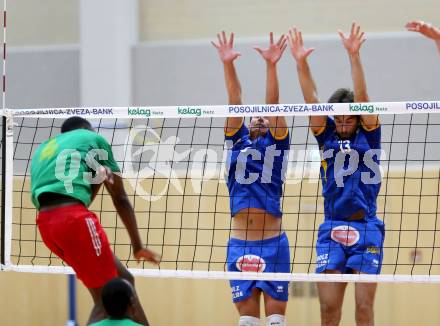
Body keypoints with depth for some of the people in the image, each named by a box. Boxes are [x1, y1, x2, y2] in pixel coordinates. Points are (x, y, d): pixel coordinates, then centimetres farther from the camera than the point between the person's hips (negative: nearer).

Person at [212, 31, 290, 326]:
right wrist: (228, 65, -8)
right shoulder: (238, 141, 14)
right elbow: (235, 102, 3)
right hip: (239, 245, 3)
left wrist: (271, 66, -17)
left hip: (273, 243, -3)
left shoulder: (276, 142, 7)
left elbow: (273, 104, -5)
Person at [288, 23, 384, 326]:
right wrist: (301, 63, -16)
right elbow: (312, 99, -3)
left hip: (365, 228, -2)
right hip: (331, 229, 2)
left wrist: (354, 55, -22)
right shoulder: (327, 135, 9)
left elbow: (362, 96, -10)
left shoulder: (369, 133, 4)